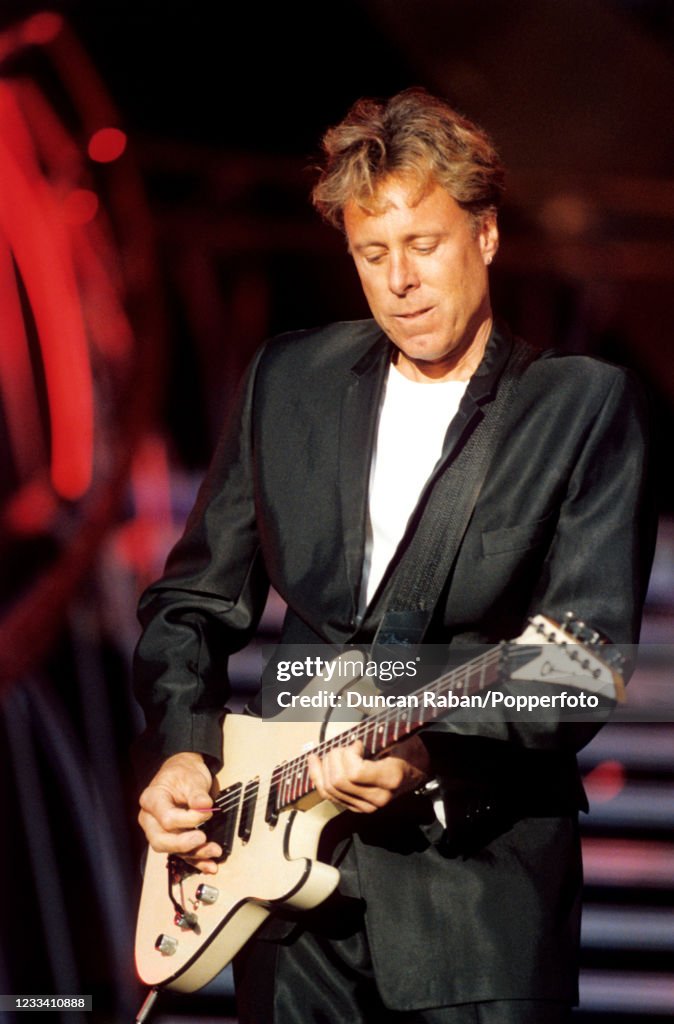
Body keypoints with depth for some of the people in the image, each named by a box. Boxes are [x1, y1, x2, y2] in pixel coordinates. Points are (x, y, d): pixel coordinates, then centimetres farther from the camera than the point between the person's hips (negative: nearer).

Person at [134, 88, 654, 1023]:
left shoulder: (584, 406, -2)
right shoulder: (288, 380, 11)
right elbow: (194, 601, 17)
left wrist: (430, 748, -25)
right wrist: (183, 749, 1)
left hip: (480, 880, -4)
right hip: (287, 871, 4)